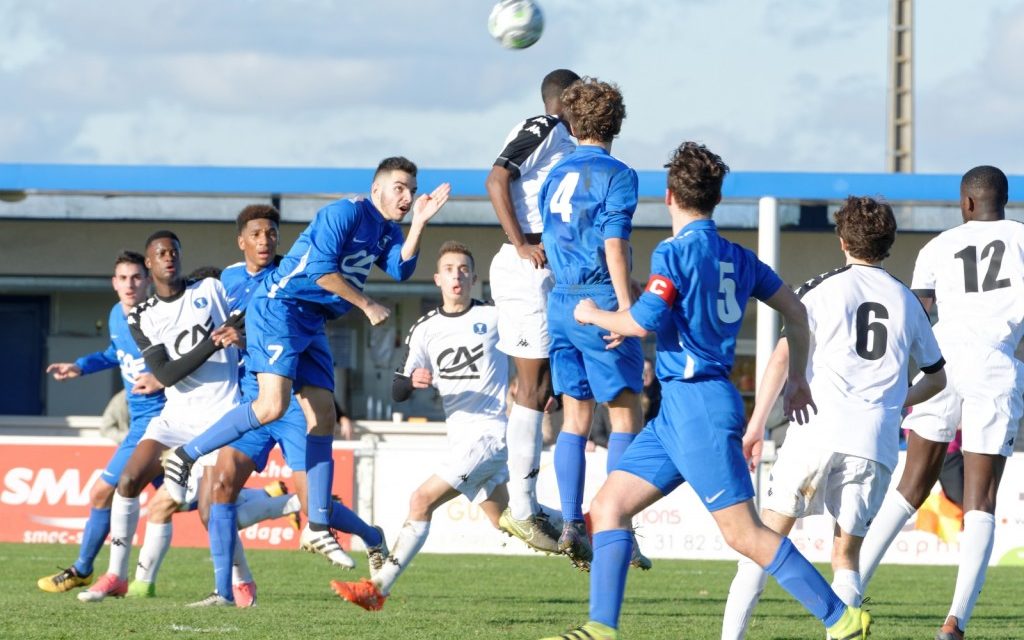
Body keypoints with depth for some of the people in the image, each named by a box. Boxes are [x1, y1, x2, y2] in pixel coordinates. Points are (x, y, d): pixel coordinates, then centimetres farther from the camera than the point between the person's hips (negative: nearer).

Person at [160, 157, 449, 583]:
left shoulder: (386, 230, 15)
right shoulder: (346, 213, -11)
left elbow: (401, 269, -2)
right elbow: (320, 269, -18)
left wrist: (419, 224, -12)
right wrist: (367, 305, -13)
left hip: (311, 324, 9)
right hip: (279, 308, -9)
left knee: (322, 417, 4)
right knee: (272, 405, -24)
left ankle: (319, 526, 6)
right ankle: (185, 457, -12)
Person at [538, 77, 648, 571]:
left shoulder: (556, 175, 14)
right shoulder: (616, 175, -7)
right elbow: (613, 244, -16)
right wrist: (626, 306, -17)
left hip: (560, 304, 7)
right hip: (599, 302, -7)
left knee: (575, 420, 9)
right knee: (625, 417, -1)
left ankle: (571, 525, 2)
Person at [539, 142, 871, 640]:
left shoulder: (675, 252, -11)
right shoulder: (737, 258, 13)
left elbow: (642, 322, -18)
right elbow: (796, 312, 20)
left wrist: (593, 315, 1)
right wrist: (797, 379, 32)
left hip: (698, 406, -9)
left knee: (744, 534, -9)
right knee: (608, 507, 7)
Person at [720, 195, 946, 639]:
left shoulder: (821, 289, 7)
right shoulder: (907, 302, 17)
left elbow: (783, 356, -2)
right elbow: (936, 377, 27)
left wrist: (756, 425, 0)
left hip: (819, 431, -3)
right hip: (876, 441, 3)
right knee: (846, 557, 11)